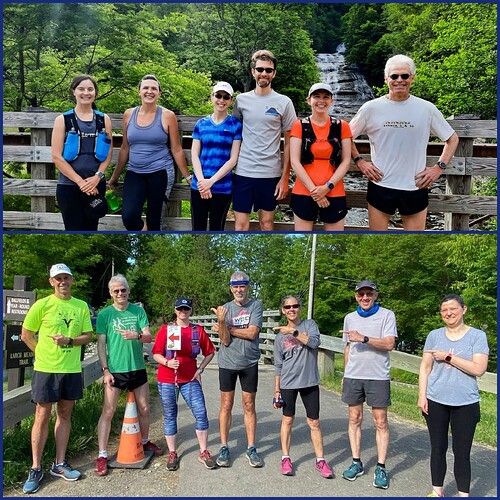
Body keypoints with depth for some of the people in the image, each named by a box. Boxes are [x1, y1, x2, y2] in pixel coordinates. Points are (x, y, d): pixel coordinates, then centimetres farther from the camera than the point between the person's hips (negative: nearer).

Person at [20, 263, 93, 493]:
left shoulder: (82, 306, 4)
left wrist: (69, 341, -13)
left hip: (72, 370, 3)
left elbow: (87, 336, 5)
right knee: (42, 417, 2)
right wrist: (43, 353, -2)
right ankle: (35, 468, 14)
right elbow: (26, 335, 1)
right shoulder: (42, 305, -6)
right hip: (46, 370, -3)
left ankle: (59, 464, 24)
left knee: (64, 415, 12)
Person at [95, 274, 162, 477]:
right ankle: (102, 455, 4)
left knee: (144, 409, 14)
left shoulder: (138, 311, 5)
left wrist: (137, 335, -23)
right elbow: (101, 344, -3)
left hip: (137, 368, 3)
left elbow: (148, 336, 0)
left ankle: (145, 442, 36)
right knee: (108, 412, -4)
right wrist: (105, 370, -10)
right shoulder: (104, 314, -2)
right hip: (115, 370, -3)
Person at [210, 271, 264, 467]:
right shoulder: (225, 308, -1)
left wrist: (227, 328, -9)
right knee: (226, 405, 6)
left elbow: (252, 333, -15)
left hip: (249, 363, 0)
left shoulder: (256, 305, -3)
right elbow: (225, 340, -8)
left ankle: (251, 448, 16)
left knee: (249, 405, 7)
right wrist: (221, 322, -24)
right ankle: (224, 448, 17)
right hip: (227, 363, 1)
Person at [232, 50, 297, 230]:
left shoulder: (284, 102, 1)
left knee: (267, 224, 10)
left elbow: (289, 144, 3)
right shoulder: (241, 100, 5)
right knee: (240, 224, 1)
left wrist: (285, 177, -2)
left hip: (271, 173, -1)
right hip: (243, 171, 1)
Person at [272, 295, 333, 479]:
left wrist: (294, 331, -21)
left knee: (314, 422, 5)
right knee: (287, 420, 8)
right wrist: (276, 390, 6)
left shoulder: (309, 324, 1)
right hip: (288, 383, 1)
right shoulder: (280, 336, 5)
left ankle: (320, 460, 15)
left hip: (310, 381, -1)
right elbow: (278, 366, 8)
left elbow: (315, 342, -18)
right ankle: (286, 458, 20)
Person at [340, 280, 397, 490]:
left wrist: (364, 338, -24)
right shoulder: (350, 318, 9)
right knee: (354, 419, 9)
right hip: (353, 376, 4)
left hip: (378, 377, -4)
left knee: (380, 422, 2)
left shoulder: (387, 315, -4)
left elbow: (389, 344, -15)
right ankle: (356, 462, 19)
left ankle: (381, 468, 9)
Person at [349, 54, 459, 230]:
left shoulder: (427, 109, 0)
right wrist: (359, 161, -1)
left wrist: (439, 167, 0)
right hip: (380, 186, 0)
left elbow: (452, 139, 11)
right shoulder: (371, 108, -1)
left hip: (415, 188, 1)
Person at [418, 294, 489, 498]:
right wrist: (422, 395, -1)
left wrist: (448, 357, -13)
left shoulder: (477, 336, -3)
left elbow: (479, 369, -13)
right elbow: (425, 367, 6)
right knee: (438, 449, 11)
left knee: (462, 452, 3)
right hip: (436, 402, 2)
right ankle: (437, 491, 25)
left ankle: (463, 494, 17)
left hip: (465, 404, -2)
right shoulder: (434, 335, 5)